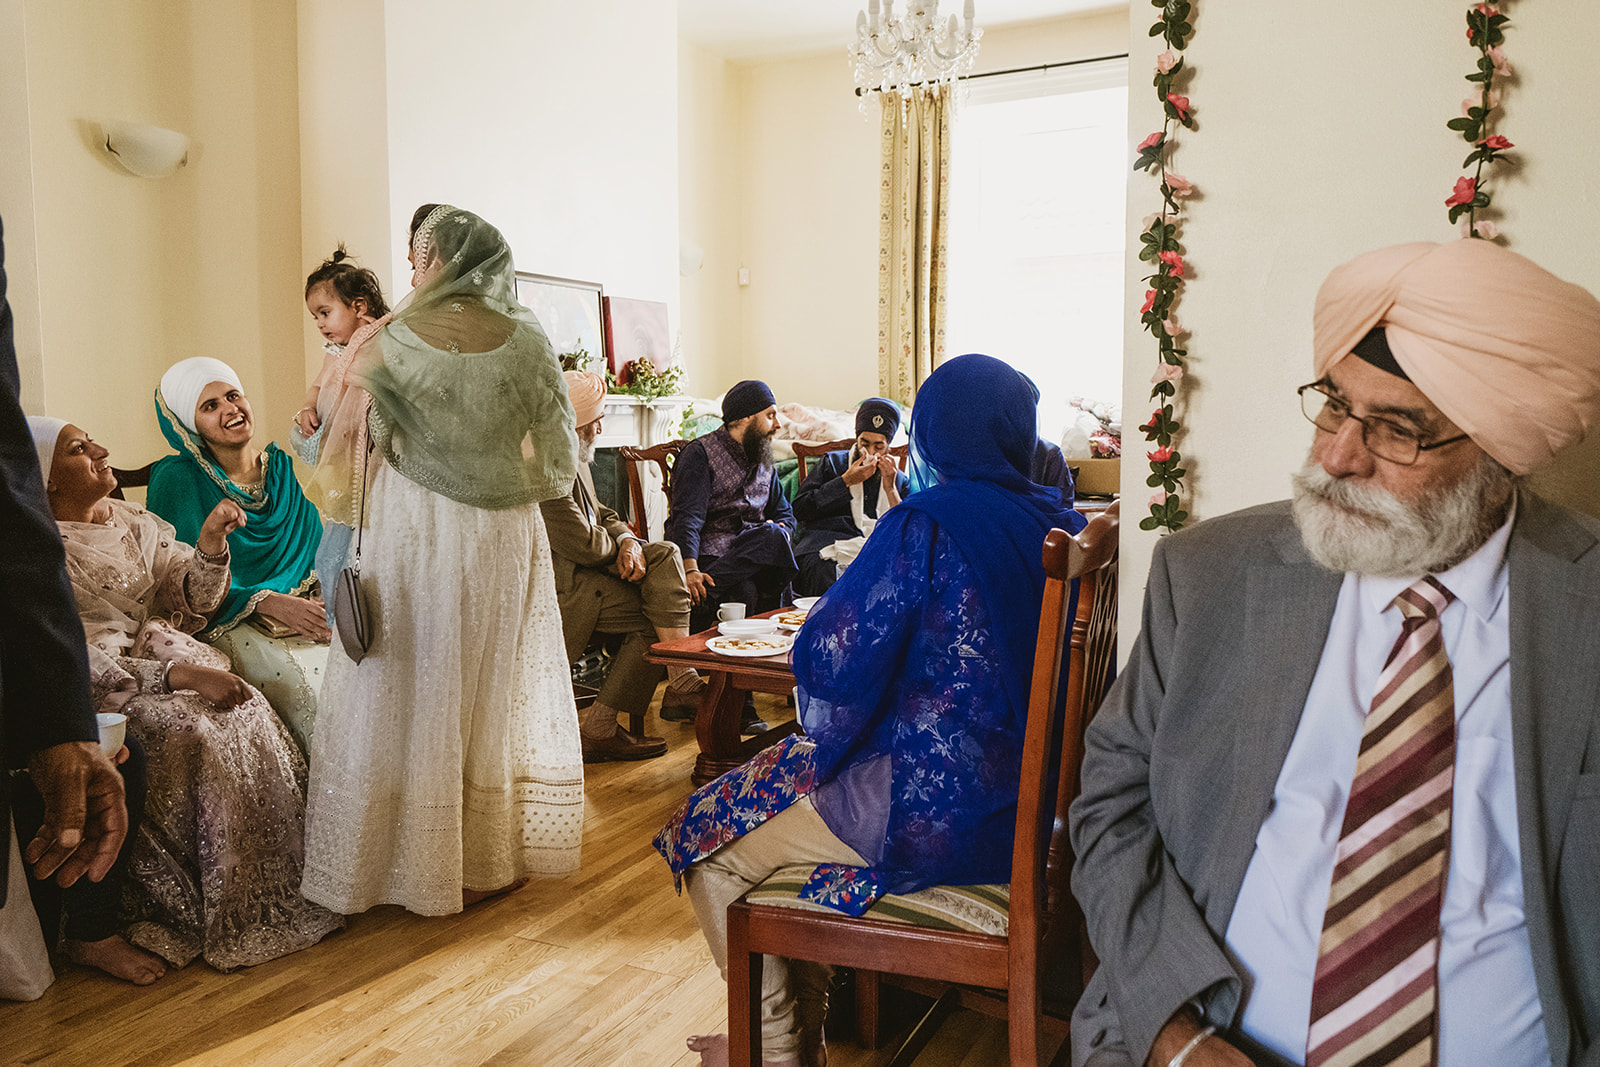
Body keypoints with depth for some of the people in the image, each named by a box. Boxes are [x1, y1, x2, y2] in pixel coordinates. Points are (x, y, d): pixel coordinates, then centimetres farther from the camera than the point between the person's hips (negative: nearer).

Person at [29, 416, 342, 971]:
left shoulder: (133, 521, 11)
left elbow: (192, 602, 9)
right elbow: (76, 663, -18)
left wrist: (211, 543, -10)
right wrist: (183, 675, -26)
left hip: (161, 650, 6)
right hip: (100, 690, -6)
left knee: (250, 715, -20)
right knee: (189, 733, -30)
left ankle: (274, 898, -14)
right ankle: (199, 916, -16)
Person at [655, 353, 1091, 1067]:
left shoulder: (923, 526, -20)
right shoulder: (1061, 524, 3)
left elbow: (830, 661, -19)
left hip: (938, 816, -9)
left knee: (709, 840, 8)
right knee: (792, 772, 26)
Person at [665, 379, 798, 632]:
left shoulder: (764, 461, 20)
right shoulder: (700, 453, -3)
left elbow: (785, 515, 21)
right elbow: (687, 518, -15)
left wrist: (779, 531, -6)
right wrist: (690, 570, -32)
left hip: (751, 551, 6)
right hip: (708, 556, -6)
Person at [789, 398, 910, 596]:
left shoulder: (900, 480, 24)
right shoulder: (832, 463, 21)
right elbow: (800, 508, 7)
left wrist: (890, 489, 3)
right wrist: (846, 481, 3)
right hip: (825, 548, -2)